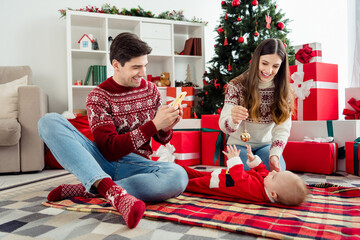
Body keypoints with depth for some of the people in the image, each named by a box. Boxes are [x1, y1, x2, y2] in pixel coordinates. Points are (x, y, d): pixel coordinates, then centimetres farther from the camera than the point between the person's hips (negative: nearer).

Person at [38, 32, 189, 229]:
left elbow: (162, 140, 13)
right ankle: (113, 191, -41)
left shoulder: (151, 90, 7)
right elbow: (110, 150, -14)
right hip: (103, 161, -1)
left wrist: (166, 128, -12)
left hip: (136, 165, 2)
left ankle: (87, 189, -24)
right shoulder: (99, 97, -3)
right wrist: (153, 125, -22)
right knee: (49, 122, -22)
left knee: (178, 176, -32)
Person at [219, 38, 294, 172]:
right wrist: (233, 120, -46)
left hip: (266, 145, 2)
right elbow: (224, 126, -20)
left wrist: (275, 155, -30)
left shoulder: (283, 91, -4)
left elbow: (283, 129, -12)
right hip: (239, 145, -2)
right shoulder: (236, 86, -13)